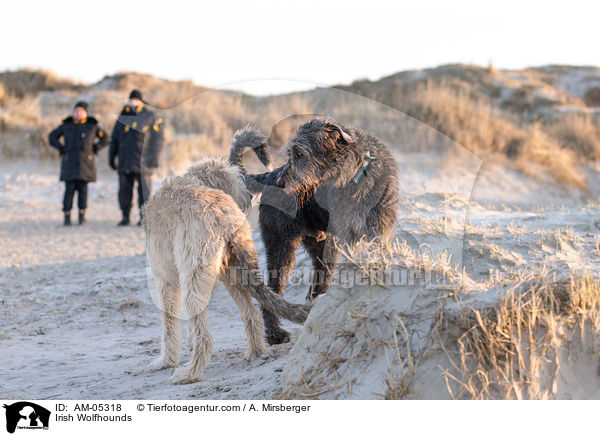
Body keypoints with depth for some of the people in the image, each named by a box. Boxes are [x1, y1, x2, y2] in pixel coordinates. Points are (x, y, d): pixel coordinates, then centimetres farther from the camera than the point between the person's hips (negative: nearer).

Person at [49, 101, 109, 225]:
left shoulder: (92, 126, 6)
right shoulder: (66, 125, 8)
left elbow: (105, 139, 15)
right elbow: (52, 136, 19)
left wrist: (94, 149, 3)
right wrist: (62, 148, 7)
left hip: (85, 162, 0)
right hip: (70, 163, 0)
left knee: (83, 189, -3)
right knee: (69, 189, -4)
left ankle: (82, 215, 4)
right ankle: (67, 216, 0)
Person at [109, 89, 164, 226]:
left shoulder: (150, 117, 4)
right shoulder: (122, 118, 15)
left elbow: (158, 137, 0)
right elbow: (114, 139, 20)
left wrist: (154, 156, -8)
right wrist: (112, 157, 15)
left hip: (143, 162, -4)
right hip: (125, 162, 4)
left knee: (144, 190, -5)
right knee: (124, 189, 3)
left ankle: (144, 217, 2)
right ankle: (125, 216, 10)